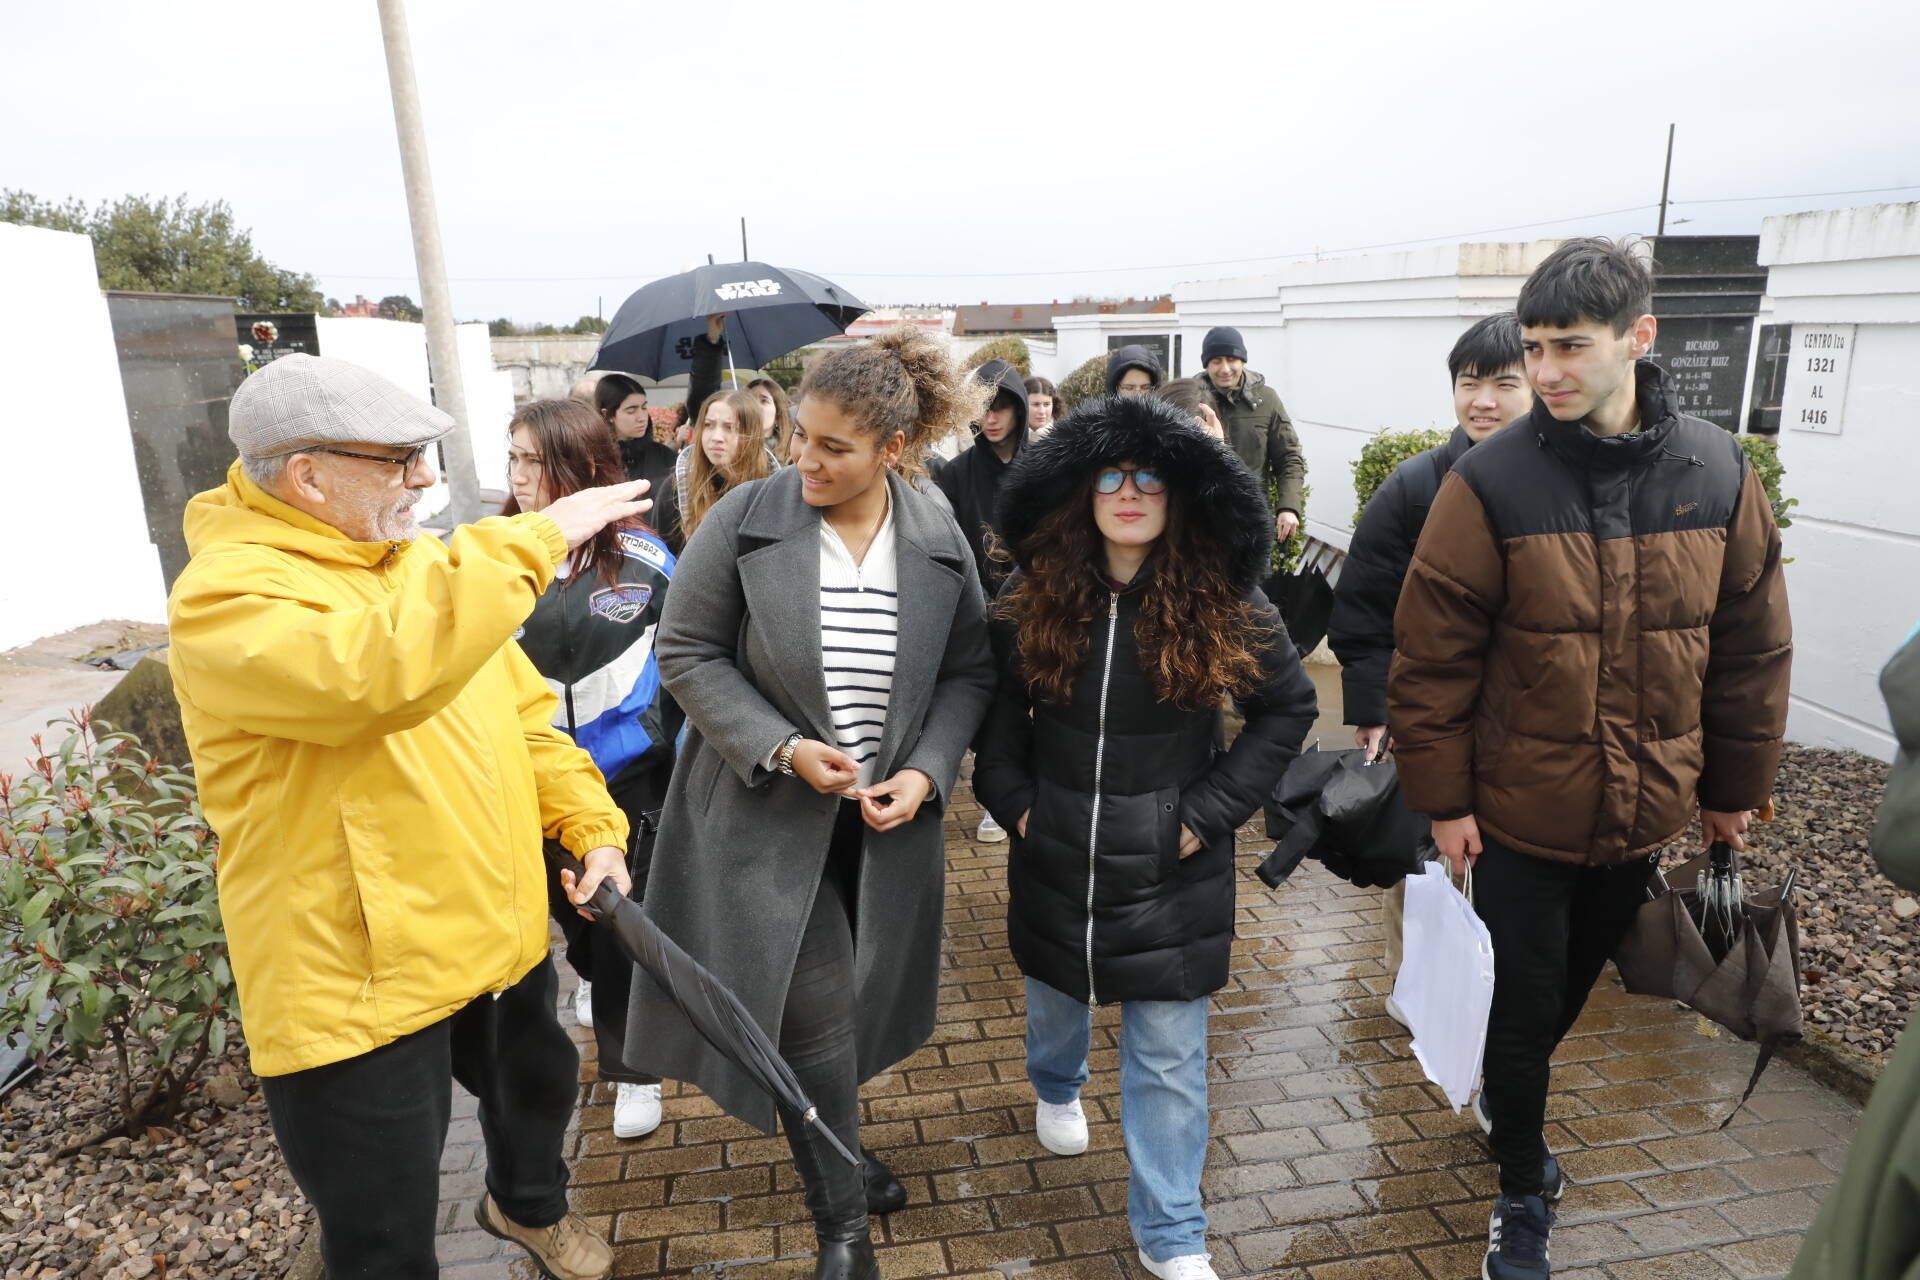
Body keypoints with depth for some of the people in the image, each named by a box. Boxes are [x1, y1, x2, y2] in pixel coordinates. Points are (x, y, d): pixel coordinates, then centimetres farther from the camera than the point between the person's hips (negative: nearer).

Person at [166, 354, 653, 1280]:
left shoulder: (415, 566, 6)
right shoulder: (225, 594, -20)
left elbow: (520, 713, 10)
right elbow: (381, 673, -40)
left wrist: (592, 827, -1)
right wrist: (535, 540, -35)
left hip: (500, 933, 8)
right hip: (357, 981, -7)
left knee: (538, 1088, 30)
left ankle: (528, 1204, 61)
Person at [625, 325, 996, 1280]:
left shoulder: (939, 541, -4)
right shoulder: (743, 522, -12)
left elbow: (968, 672, 2)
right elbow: (688, 655, -8)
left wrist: (925, 772, -13)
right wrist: (783, 748, -18)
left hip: (885, 816, 3)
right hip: (768, 812, -3)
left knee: (858, 1000, 18)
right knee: (813, 1010, -3)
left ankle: (835, 1151, 47)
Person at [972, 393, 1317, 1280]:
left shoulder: (1225, 606, -11)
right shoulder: (1033, 600, -7)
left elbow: (1287, 709, -3)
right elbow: (995, 712, 5)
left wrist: (1211, 810, -9)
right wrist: (1014, 803, -5)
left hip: (1171, 869, -2)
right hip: (1055, 858, 2)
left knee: (1169, 1056, 6)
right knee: (1057, 997, 27)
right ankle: (1056, 1091, 60)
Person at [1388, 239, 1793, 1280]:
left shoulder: (1717, 474, -5)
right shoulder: (1491, 482, -15)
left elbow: (1753, 649, 5)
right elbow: (1431, 657, -12)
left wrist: (1734, 787, 10)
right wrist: (1442, 800, -10)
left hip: (1645, 815, 4)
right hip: (1520, 815, -3)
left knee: (1573, 987, 23)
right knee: (1524, 1008, 9)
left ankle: (1502, 1097, 52)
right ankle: (1522, 1193, 33)